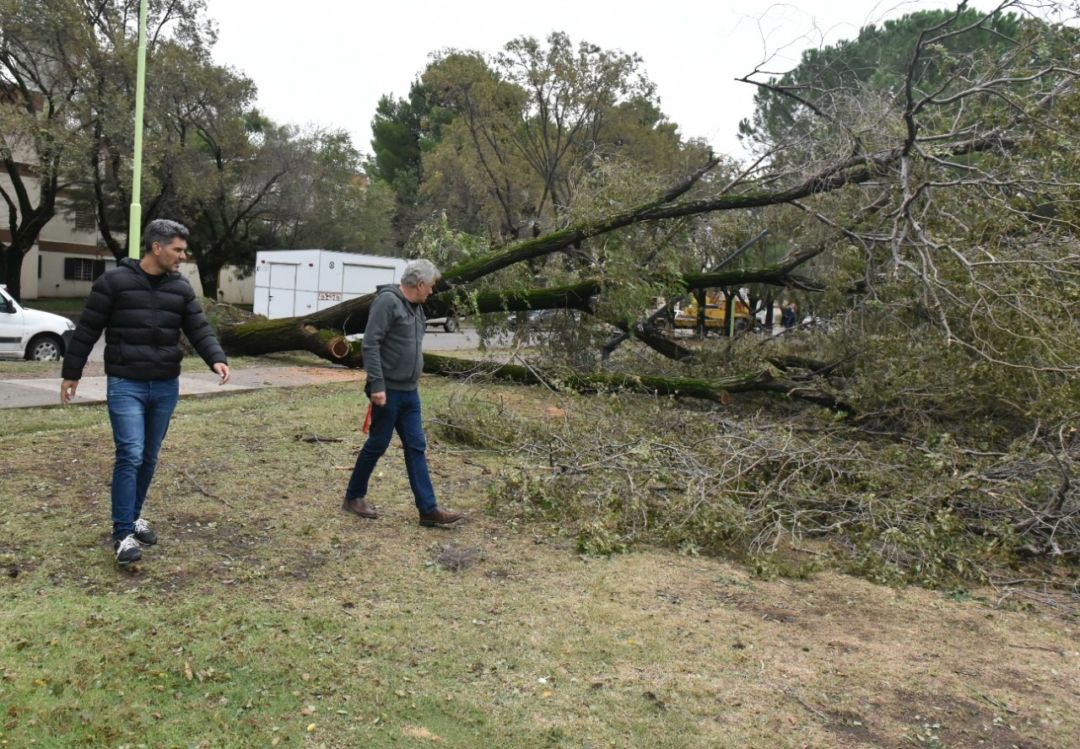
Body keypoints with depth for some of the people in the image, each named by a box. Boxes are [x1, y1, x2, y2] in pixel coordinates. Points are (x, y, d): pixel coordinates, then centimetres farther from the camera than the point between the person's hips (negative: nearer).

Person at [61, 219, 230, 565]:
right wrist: (71, 373, 1)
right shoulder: (114, 281, -6)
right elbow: (87, 330, -2)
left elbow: (199, 329, 2)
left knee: (149, 458, 13)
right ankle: (123, 533, -5)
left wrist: (216, 358, -17)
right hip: (125, 385, -4)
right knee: (130, 455, -12)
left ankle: (134, 516, 30)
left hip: (166, 387, 5)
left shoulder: (181, 288, 6)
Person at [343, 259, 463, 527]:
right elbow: (370, 344, -20)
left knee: (416, 448, 6)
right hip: (388, 391, -8)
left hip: (409, 392, 8)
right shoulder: (388, 301, -14)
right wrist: (376, 384, -24)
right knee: (377, 445, 4)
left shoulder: (416, 307, 14)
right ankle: (354, 497, 24)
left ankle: (428, 509, 7)